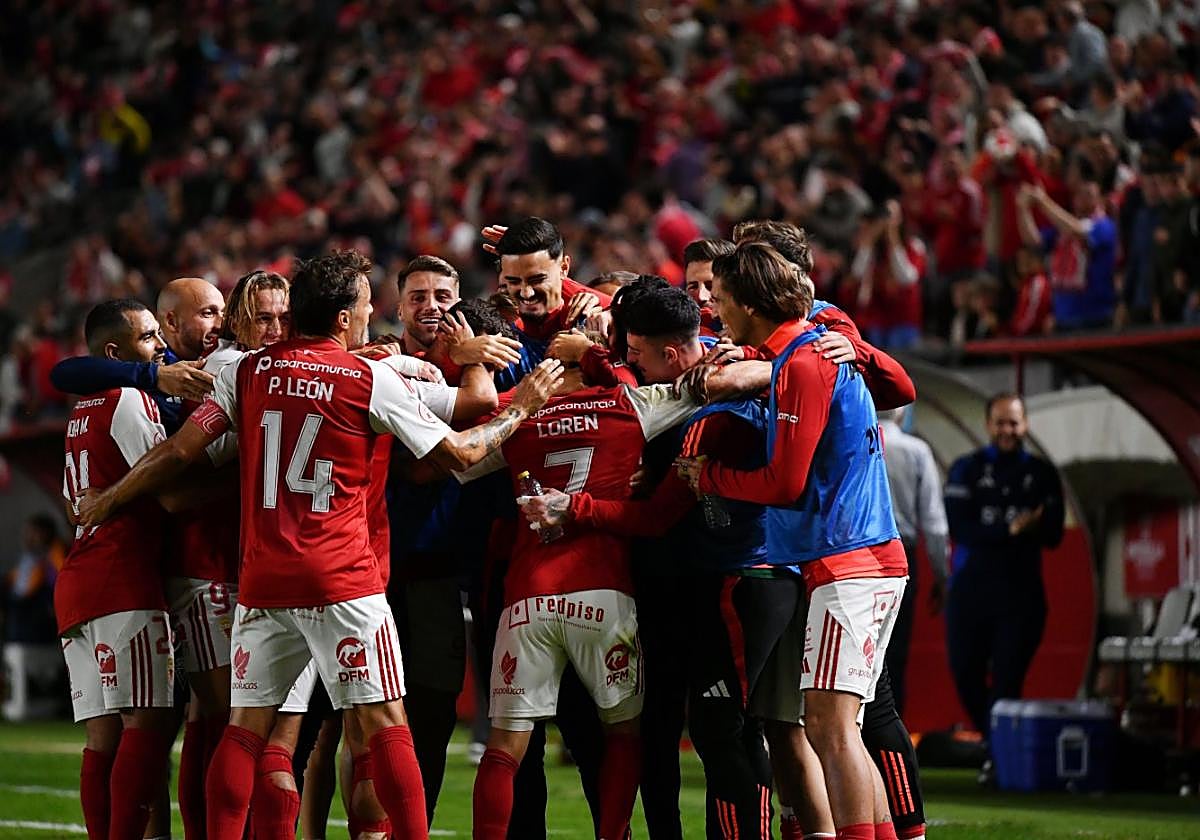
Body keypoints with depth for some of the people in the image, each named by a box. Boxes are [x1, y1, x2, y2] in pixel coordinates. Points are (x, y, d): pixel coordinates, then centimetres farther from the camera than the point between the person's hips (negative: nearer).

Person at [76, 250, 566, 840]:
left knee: (246, 725, 8)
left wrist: (108, 500, 22)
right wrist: (522, 407, 19)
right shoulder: (371, 379, -2)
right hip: (341, 581, -4)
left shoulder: (248, 371, 7)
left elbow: (179, 452, 8)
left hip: (262, 580, 4)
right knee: (384, 722, -2)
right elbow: (459, 453, 4)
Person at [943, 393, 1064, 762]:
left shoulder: (1042, 474, 8)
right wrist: (1009, 530, -20)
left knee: (1007, 679, -7)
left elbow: (1053, 536, -1)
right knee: (965, 674, 1)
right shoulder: (966, 470, 5)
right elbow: (959, 528, -7)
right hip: (970, 589, 0)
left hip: (1022, 591, 0)